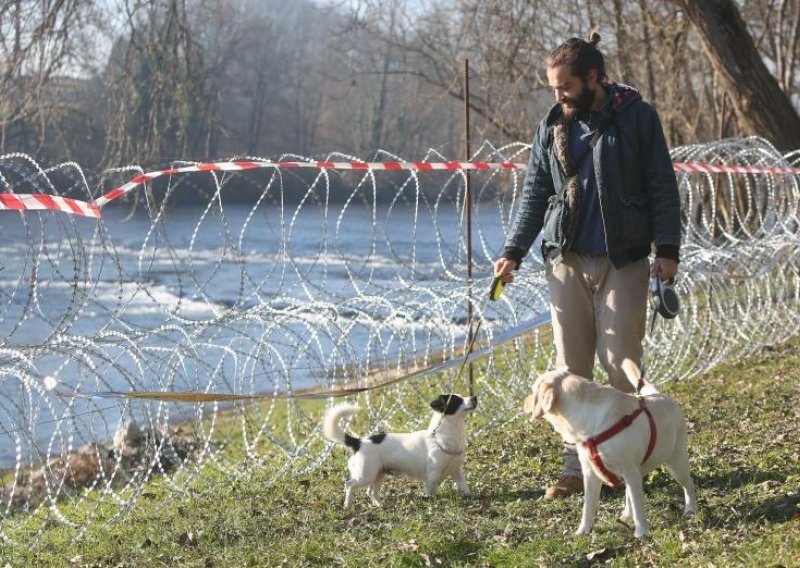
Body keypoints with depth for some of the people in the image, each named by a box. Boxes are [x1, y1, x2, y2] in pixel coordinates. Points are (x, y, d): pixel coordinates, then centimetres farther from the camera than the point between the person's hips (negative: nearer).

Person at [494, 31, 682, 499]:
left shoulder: (637, 118, -2)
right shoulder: (552, 127, 9)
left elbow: (662, 187, -1)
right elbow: (535, 195, 12)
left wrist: (667, 248, -9)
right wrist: (514, 252, 3)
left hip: (622, 261, -3)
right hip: (567, 262, 3)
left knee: (621, 362, -3)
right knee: (571, 367, 3)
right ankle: (576, 468, 7)